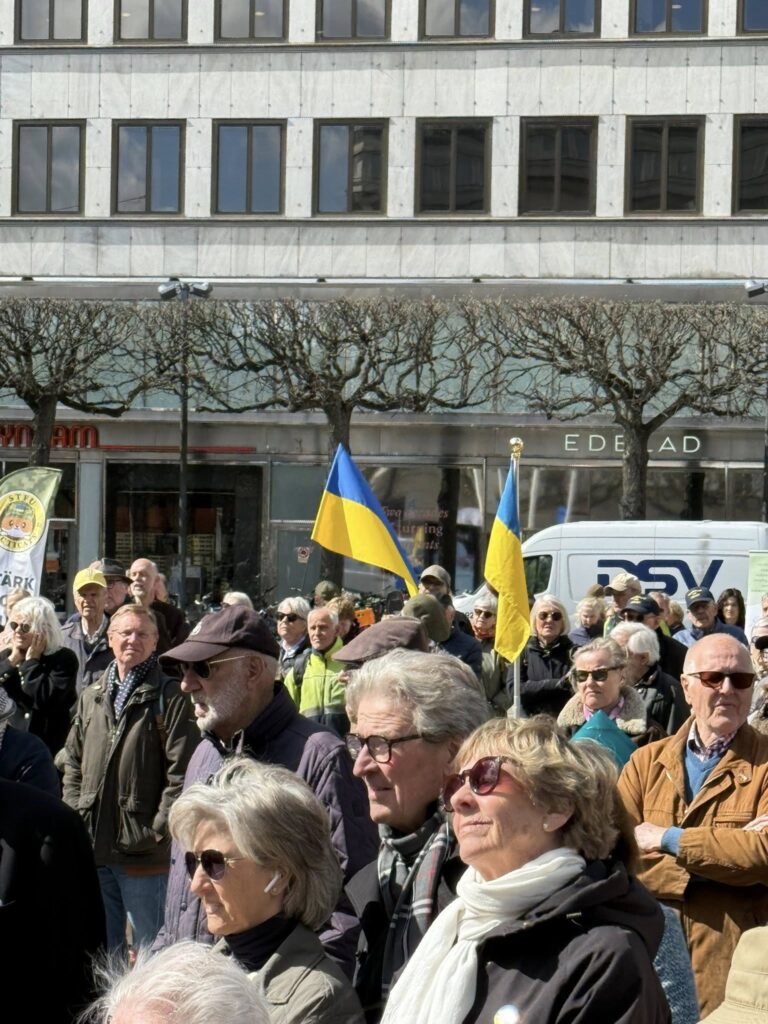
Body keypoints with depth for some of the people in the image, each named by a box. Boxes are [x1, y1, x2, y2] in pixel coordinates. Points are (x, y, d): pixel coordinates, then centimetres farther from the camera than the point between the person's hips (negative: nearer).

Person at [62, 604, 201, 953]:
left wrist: (157, 829, -14)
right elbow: (73, 763, 18)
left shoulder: (169, 698, -6)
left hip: (144, 853, -6)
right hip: (93, 847, 6)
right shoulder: (91, 697, 14)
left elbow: (181, 772, -11)